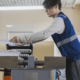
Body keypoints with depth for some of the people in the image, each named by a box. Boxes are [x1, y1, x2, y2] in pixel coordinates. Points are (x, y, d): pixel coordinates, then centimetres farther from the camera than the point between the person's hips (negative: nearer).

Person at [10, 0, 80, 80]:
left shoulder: (59, 19, -18)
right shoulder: (60, 18, 16)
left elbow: (44, 34, -30)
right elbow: (47, 34, 20)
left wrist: (20, 38, -27)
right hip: (71, 56, 10)